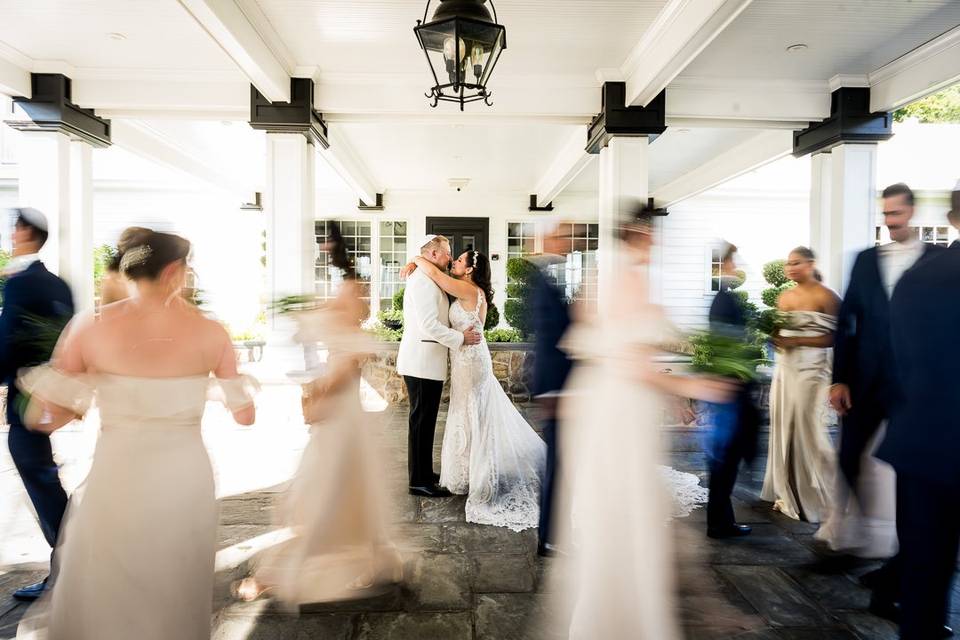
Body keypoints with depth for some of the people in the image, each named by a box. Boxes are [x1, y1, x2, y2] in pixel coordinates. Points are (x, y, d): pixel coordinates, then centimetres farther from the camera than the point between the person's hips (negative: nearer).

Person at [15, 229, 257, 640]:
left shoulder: (91, 328, -8)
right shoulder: (210, 333, -7)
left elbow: (42, 418, -3)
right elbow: (245, 415, -1)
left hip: (117, 481, 0)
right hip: (186, 483, 1)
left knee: (101, 604, 23)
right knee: (177, 604, 22)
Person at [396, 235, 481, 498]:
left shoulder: (429, 280, 18)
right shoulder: (423, 280, -15)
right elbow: (429, 325, -23)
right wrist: (461, 338, -15)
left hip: (426, 363, 10)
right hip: (422, 364, -10)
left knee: (425, 421, 16)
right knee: (422, 422, -3)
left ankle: (424, 473, 26)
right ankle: (419, 482, 6)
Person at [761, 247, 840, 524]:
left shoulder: (825, 297, -7)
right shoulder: (784, 297, 11)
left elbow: (832, 338, -12)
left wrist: (795, 341, -17)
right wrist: (773, 335, -2)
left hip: (811, 369, -6)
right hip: (785, 368, 6)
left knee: (807, 429, -2)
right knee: (784, 428, 8)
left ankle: (817, 497, 15)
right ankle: (789, 494, 20)